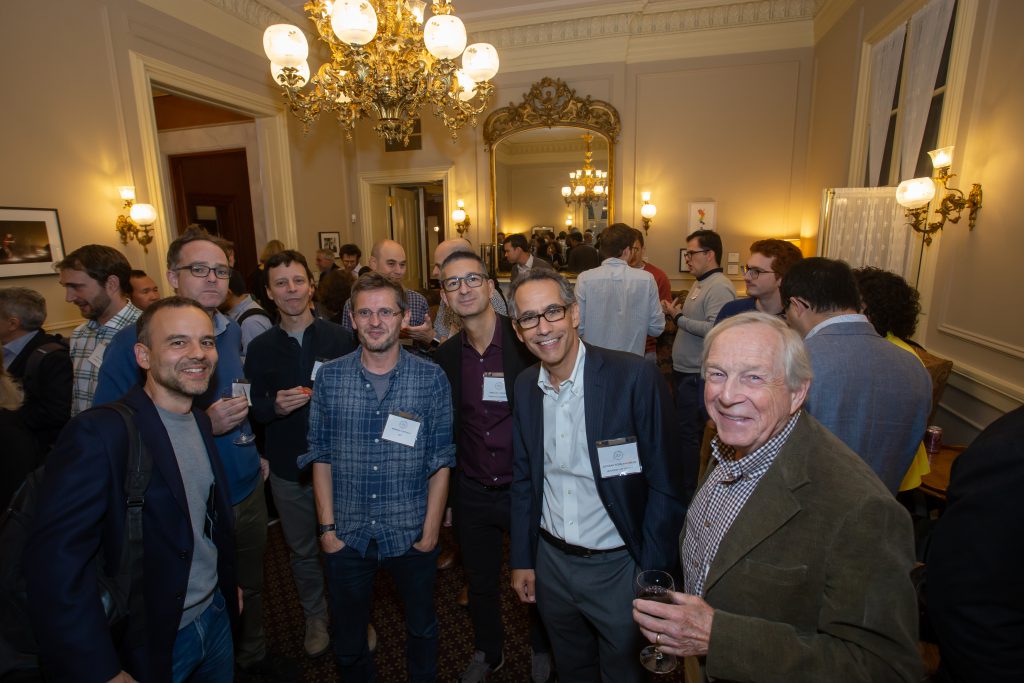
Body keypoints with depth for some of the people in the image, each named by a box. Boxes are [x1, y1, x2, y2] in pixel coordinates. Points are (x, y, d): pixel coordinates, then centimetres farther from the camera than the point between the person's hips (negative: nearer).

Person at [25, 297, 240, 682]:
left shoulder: (200, 421, 0)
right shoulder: (98, 434, -23)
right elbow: (55, 567, -23)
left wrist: (228, 586, 12)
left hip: (216, 618, 6)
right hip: (148, 646, -6)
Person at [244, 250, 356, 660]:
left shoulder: (340, 338, -7)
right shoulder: (260, 348, 0)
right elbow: (253, 409, 3)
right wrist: (275, 406, -17)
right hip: (288, 470, 2)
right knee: (302, 551, 19)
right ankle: (315, 617, 44)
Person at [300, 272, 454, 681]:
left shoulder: (432, 379, -10)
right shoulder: (329, 377, -6)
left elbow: (441, 460, -7)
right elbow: (320, 455, -1)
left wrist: (431, 529, -7)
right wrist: (327, 526, -2)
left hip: (412, 536, -1)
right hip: (346, 536, 1)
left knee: (421, 628, 23)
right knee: (348, 637, 23)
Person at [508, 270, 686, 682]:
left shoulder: (635, 377, -21)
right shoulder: (524, 386, -4)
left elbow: (665, 486, -16)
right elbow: (523, 478, 4)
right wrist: (521, 559, 7)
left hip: (618, 568, -4)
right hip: (550, 563, 5)